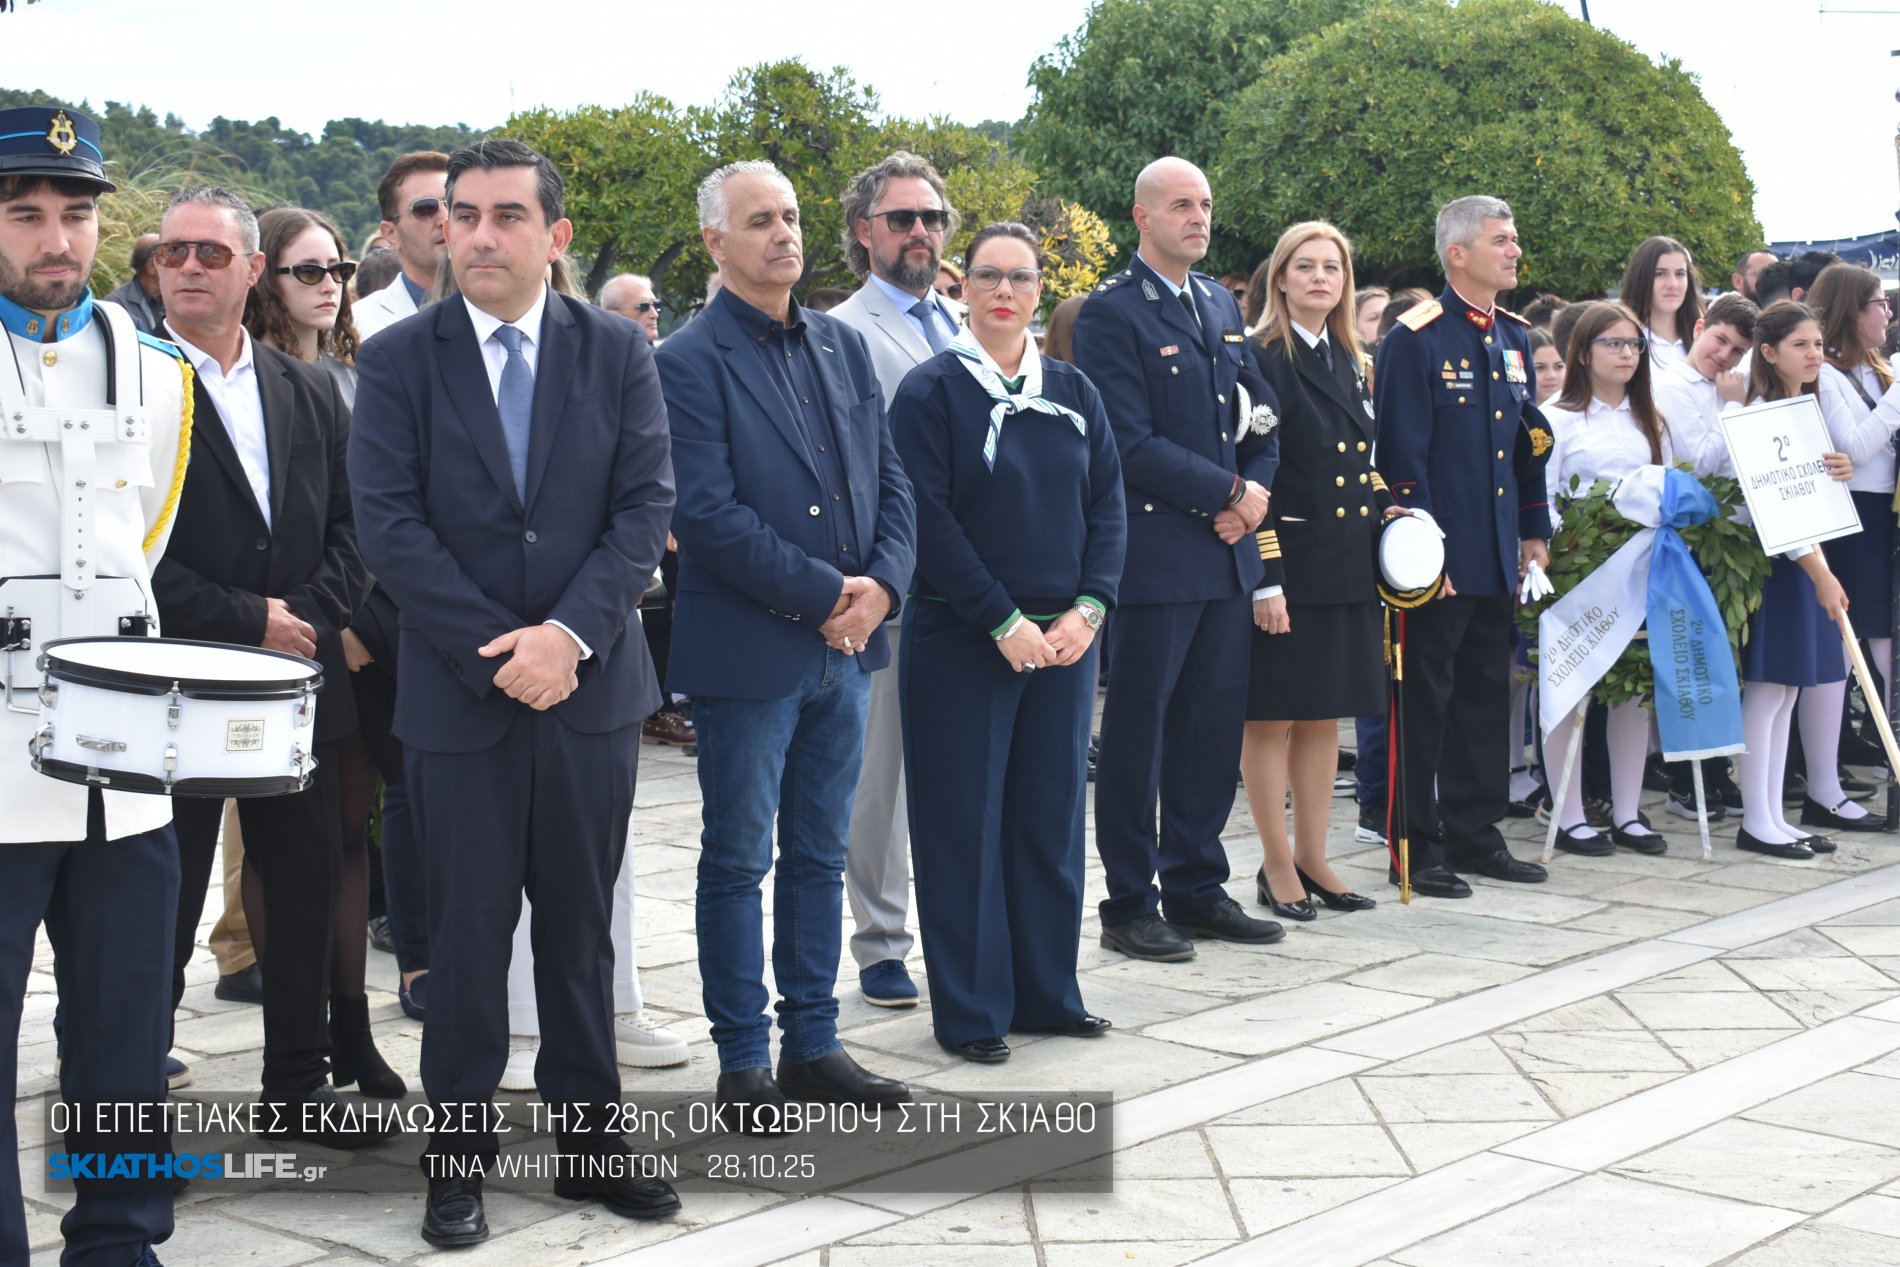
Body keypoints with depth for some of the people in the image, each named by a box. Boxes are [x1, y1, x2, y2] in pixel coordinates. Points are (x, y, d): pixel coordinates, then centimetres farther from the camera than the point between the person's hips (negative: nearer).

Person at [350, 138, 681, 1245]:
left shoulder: (617, 352, 3)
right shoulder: (398, 361, 0)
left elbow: (647, 507, -3)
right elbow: (393, 525, -7)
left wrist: (569, 635, -15)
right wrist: (495, 650, -14)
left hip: (592, 686, 1)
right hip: (459, 692, -1)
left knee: (582, 926, 11)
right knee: (468, 932, 5)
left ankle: (590, 1137, 23)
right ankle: (460, 1157, 17)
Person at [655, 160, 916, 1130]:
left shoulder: (844, 347, 11)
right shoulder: (690, 361, -9)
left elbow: (890, 480, 11)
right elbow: (707, 512, -17)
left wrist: (881, 584, -6)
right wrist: (823, 595, -17)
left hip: (846, 646, 6)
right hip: (748, 650, -6)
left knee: (820, 857, 13)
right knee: (739, 862, 4)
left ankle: (813, 1047, 23)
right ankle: (744, 1065, 13)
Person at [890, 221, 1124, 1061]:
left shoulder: (1073, 393, 9)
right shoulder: (931, 391, -5)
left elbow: (1107, 505, 6)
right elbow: (929, 519, -11)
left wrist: (1087, 609, -8)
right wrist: (1004, 623, -15)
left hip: (1063, 637, 5)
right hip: (960, 639, -4)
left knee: (1051, 817, 10)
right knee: (964, 822, 1)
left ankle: (1045, 992, 22)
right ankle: (970, 1012, 10)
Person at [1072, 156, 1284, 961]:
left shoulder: (1223, 306, 15)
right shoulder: (1111, 313, -8)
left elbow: (1261, 420, 16)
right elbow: (1132, 443, -15)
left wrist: (1255, 492, -3)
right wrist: (1229, 492, -13)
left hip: (1226, 554, 7)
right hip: (1154, 554, -7)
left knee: (1215, 724, 11)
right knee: (1138, 729, 1)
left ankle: (1196, 888, 22)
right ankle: (1130, 905, 10)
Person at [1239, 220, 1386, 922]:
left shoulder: (1348, 362, 15)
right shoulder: (1261, 360, -8)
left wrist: (1383, 512, 4)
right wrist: (1264, 578, -18)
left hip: (1347, 565, 7)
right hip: (1287, 562, -7)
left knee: (1325, 716, 12)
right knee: (1271, 716, 1)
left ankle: (1312, 859, 20)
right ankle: (1278, 868, 9)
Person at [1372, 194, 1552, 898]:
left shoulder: (1514, 337, 13)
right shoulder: (1415, 337, -10)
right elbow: (1401, 450, -14)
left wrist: (1535, 532, 15)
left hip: (1498, 554, 8)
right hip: (1440, 553, -8)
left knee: (1487, 693, 13)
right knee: (1425, 697, -1)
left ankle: (1474, 834, 23)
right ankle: (1417, 847, 7)